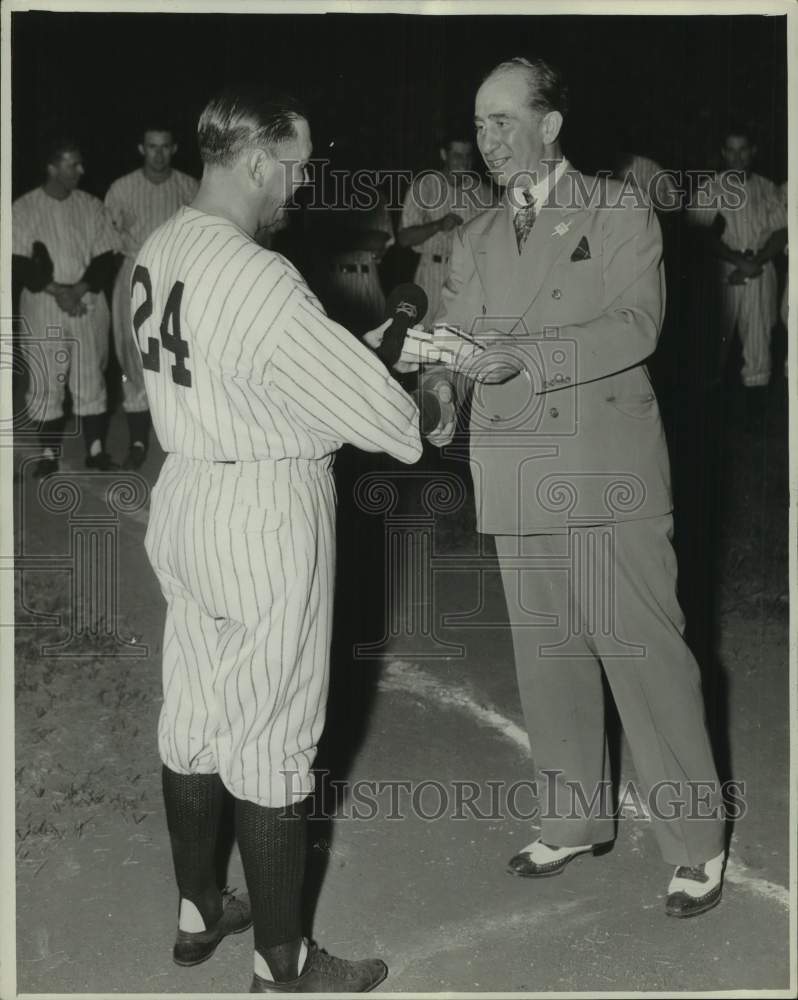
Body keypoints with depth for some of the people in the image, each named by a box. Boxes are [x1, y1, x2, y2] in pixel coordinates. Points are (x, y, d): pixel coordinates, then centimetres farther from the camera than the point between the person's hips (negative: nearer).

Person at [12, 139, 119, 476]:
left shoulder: (91, 206, 3)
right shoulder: (24, 209, -2)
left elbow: (105, 259, 1)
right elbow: (19, 264, -5)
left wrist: (79, 290, -12)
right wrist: (57, 291, -15)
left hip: (89, 306, 2)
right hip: (42, 311, -1)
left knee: (91, 381, 4)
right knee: (46, 384, 1)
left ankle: (96, 451, 12)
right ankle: (48, 454, 11)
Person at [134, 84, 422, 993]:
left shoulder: (157, 253, 3)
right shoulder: (256, 278, -23)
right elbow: (365, 404, -17)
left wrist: (344, 351, 11)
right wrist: (422, 420, 4)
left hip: (186, 499, 9)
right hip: (265, 518, -9)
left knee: (195, 713, 19)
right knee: (271, 741, 4)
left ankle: (197, 913, 37)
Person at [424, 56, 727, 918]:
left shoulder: (620, 213, 1)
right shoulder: (475, 239, 16)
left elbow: (636, 325, -12)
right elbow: (453, 331, 10)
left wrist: (520, 357, -21)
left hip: (608, 470, -4)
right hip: (518, 481, 5)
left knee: (642, 648, -3)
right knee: (546, 653, 10)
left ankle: (696, 845, 10)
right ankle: (574, 820, 26)